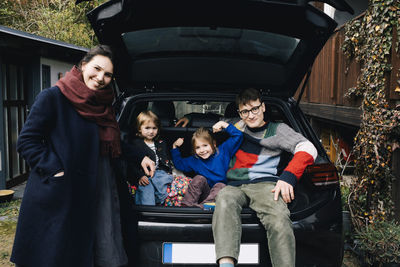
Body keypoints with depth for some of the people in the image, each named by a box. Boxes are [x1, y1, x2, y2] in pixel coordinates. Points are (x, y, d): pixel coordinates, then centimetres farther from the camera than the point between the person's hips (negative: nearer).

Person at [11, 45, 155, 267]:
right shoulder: (52, 97, -8)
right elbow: (26, 142, -9)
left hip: (102, 194, 6)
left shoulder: (103, 105, 12)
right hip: (61, 198, -6)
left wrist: (139, 157, 15)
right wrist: (55, 170, -18)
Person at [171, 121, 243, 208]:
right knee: (199, 178, -24)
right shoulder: (194, 160, 12)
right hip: (203, 194, 2)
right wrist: (175, 146, 15)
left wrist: (223, 124, -5)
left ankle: (201, 206, -51)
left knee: (220, 186, -32)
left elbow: (238, 136, 2)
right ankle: (186, 206, -37)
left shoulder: (223, 151, 5)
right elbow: (179, 164, 23)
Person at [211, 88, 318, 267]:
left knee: (279, 219, -37)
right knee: (224, 200, -38)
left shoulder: (277, 129, 17)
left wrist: (288, 177, -14)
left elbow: (308, 149, 1)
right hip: (235, 185, 2)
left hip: (264, 183, -1)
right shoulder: (238, 126, 27)